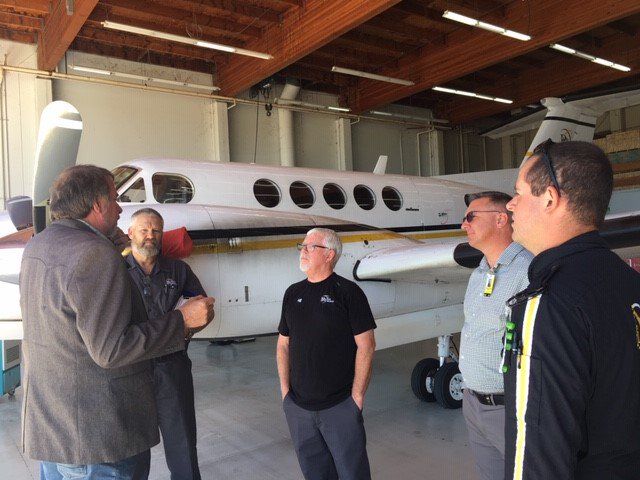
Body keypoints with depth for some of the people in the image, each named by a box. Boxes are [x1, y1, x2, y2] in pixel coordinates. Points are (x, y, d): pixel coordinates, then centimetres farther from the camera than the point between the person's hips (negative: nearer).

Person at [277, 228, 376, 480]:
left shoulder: (348, 292, -9)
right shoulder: (293, 293, 6)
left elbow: (366, 345, -10)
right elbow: (283, 345, 11)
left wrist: (357, 395, -11)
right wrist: (285, 390, 6)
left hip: (340, 406, -4)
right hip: (297, 406, 5)